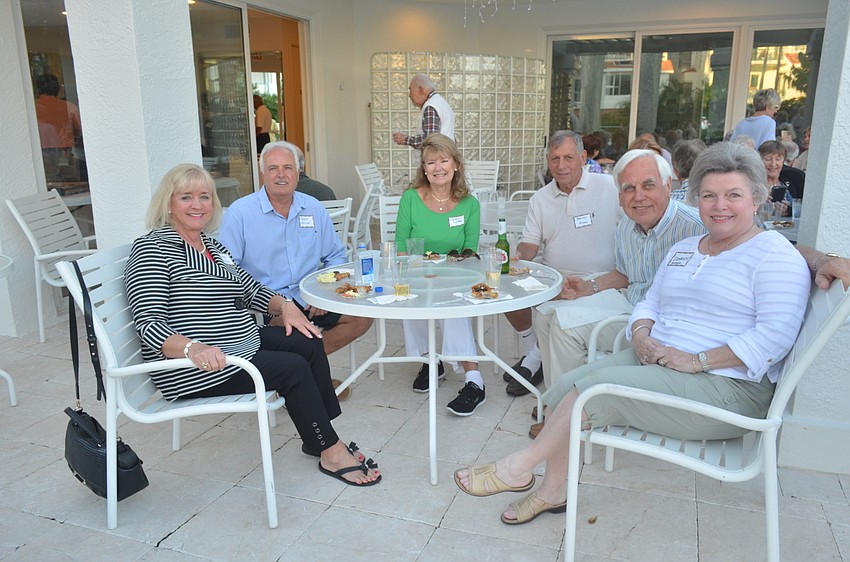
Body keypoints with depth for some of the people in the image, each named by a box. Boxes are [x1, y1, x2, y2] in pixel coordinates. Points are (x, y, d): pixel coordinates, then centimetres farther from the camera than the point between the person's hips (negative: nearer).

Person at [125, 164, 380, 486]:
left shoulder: (212, 246, 13)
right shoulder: (152, 249, -14)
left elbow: (249, 289, 19)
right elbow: (148, 323, -23)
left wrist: (284, 305, 0)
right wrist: (191, 348, -41)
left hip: (242, 344, 9)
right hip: (196, 371, -9)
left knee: (309, 342, 2)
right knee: (293, 368, -17)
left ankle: (320, 436, 9)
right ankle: (331, 453, -1)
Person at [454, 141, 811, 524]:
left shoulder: (774, 254, -6)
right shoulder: (684, 249, 19)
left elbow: (777, 333, -17)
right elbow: (650, 302, 18)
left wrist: (697, 360, -21)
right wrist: (641, 335, -5)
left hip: (727, 385, -7)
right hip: (654, 360, 8)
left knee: (592, 389, -24)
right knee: (562, 392, -12)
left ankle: (518, 469, -6)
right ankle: (554, 490, 3)